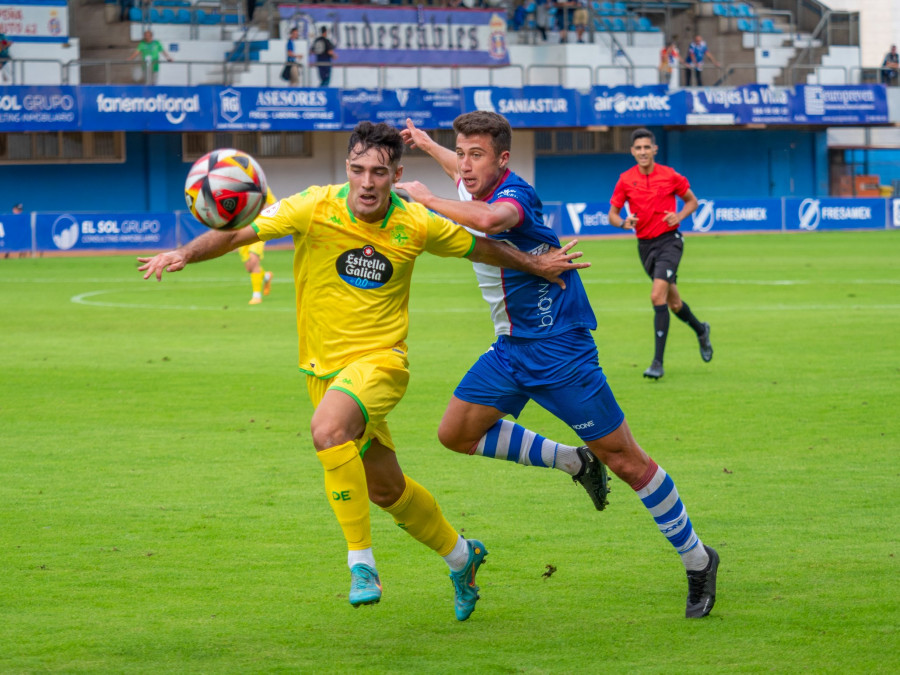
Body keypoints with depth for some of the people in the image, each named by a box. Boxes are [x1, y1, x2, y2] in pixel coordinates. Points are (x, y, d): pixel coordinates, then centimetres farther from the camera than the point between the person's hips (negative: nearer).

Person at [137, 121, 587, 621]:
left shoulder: (417, 226, -9)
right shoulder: (315, 208, -12)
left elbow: (478, 248, 10)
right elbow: (239, 232, -16)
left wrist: (536, 265, 21)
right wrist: (184, 254, -32)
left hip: (380, 360, -3)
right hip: (324, 368, 3)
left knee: (328, 430, -34)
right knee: (385, 489, 15)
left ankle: (361, 560, -25)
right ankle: (459, 555, 41)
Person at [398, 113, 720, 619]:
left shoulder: (515, 193, -22)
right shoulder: (475, 188, 4)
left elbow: (491, 218, -47)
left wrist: (428, 199, -33)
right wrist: (427, 145, 46)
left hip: (559, 346, -9)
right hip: (511, 349, 9)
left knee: (625, 461, -5)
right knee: (457, 433, 7)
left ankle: (698, 561, 8)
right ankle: (575, 462, 19)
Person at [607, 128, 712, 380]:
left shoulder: (670, 176, -6)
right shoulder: (626, 180, -1)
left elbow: (692, 201, 8)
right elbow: (612, 214, 4)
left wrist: (679, 215, -13)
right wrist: (624, 222, -19)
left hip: (669, 240, -4)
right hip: (645, 244, 4)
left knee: (658, 296, -20)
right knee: (673, 302, 15)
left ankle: (658, 362, -19)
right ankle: (700, 329, 47)